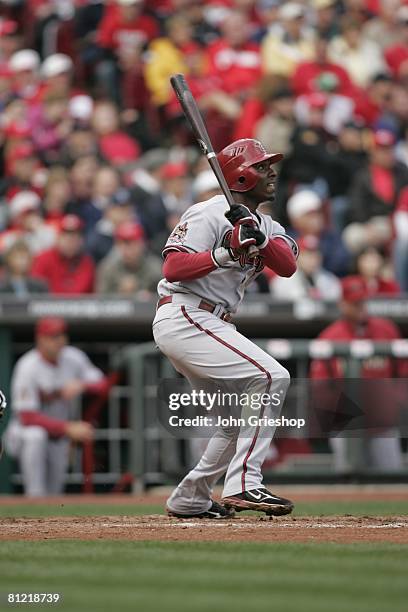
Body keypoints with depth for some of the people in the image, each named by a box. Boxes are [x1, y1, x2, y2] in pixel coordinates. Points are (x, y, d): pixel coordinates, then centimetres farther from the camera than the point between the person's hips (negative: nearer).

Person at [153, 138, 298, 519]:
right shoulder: (209, 214, -9)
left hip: (211, 326, 10)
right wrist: (224, 254, -31)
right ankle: (242, 485, -23)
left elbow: (288, 266, -4)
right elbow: (173, 268, -19)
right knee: (271, 377, -21)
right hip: (183, 319, -10)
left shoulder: (264, 225, 16)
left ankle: (189, 499, 24)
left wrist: (259, 237, -22)